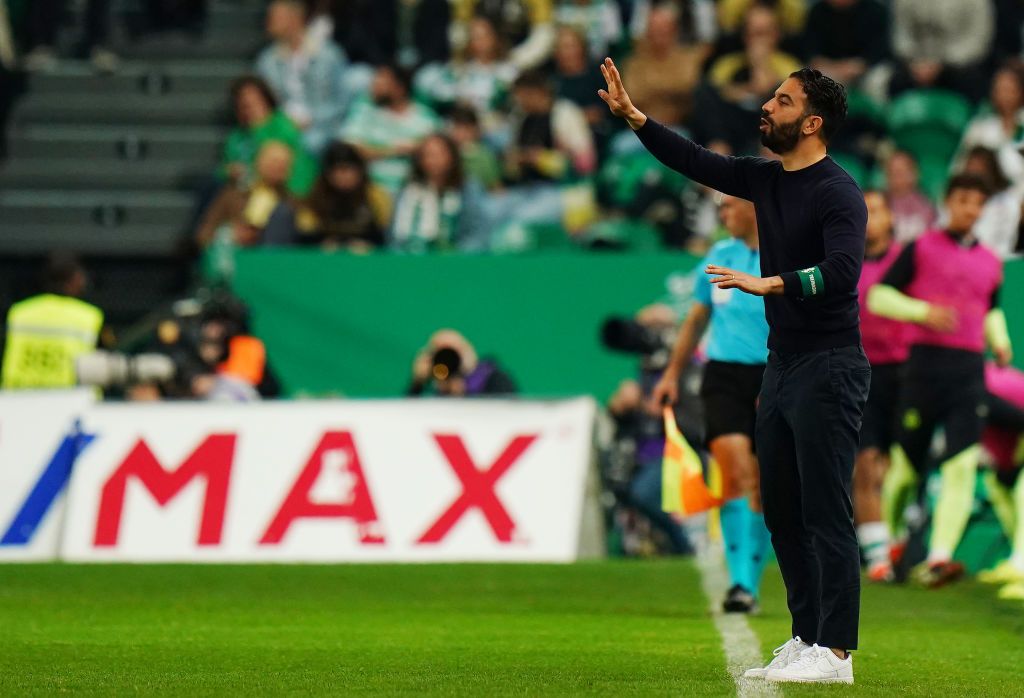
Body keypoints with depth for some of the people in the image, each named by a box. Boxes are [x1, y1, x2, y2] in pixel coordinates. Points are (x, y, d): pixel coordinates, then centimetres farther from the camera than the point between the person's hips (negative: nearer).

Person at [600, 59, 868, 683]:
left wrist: (767, 284, -35)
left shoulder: (837, 192, -15)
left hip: (828, 368, -9)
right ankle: (807, 638, 18)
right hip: (782, 367, 9)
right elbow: (696, 162, 16)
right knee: (781, 511, 12)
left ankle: (835, 653, -9)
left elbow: (842, 272, -28)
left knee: (826, 513, -9)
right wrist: (632, 115, 8)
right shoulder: (766, 180, 11)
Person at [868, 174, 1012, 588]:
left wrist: (1000, 341, 12)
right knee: (906, 467, 3)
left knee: (962, 466, -14)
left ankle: (938, 558, -22)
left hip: (969, 370, 3)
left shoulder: (990, 263, 16)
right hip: (925, 363, -3)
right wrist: (924, 311, -14)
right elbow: (878, 297, 0)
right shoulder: (921, 249, 3)